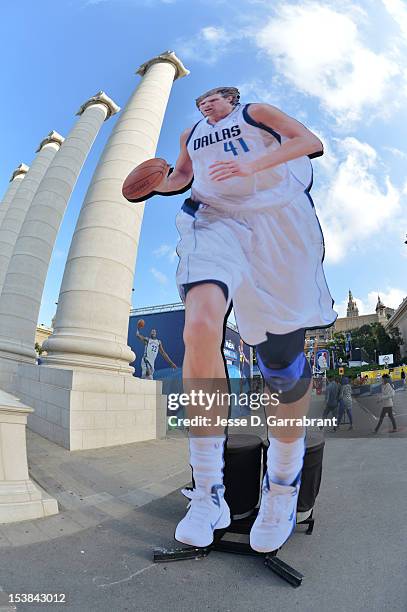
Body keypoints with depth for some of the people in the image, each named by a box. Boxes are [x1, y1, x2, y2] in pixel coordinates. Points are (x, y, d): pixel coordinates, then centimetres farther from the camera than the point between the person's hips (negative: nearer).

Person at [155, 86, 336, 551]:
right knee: (200, 326, -31)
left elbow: (310, 141, 11)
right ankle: (208, 494, -18)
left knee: (283, 355, -8)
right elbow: (182, 174, 45)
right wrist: (156, 185, 20)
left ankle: (282, 487, 14)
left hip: (277, 217, -1)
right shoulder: (192, 135, 34)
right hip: (214, 220, 2)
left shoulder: (257, 112, 24)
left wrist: (252, 165, -8)